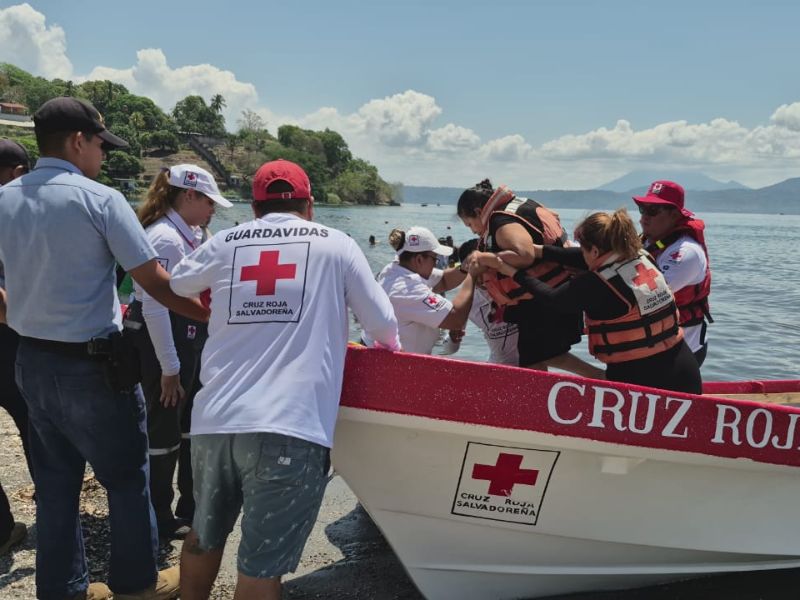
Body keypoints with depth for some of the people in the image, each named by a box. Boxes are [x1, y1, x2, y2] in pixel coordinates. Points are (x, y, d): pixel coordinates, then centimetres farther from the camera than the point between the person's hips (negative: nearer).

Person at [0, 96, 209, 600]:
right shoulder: (101, 199, -14)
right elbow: (154, 280, -15)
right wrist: (207, 313, -4)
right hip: (92, 365, -6)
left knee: (56, 480, 17)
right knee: (127, 478, 10)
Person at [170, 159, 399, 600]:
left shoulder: (224, 243, 13)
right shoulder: (337, 244, 6)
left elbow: (178, 283, 31)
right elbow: (383, 324, 10)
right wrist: (389, 347, 32)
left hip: (214, 419, 4)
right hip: (288, 427, -4)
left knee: (204, 535, 25)